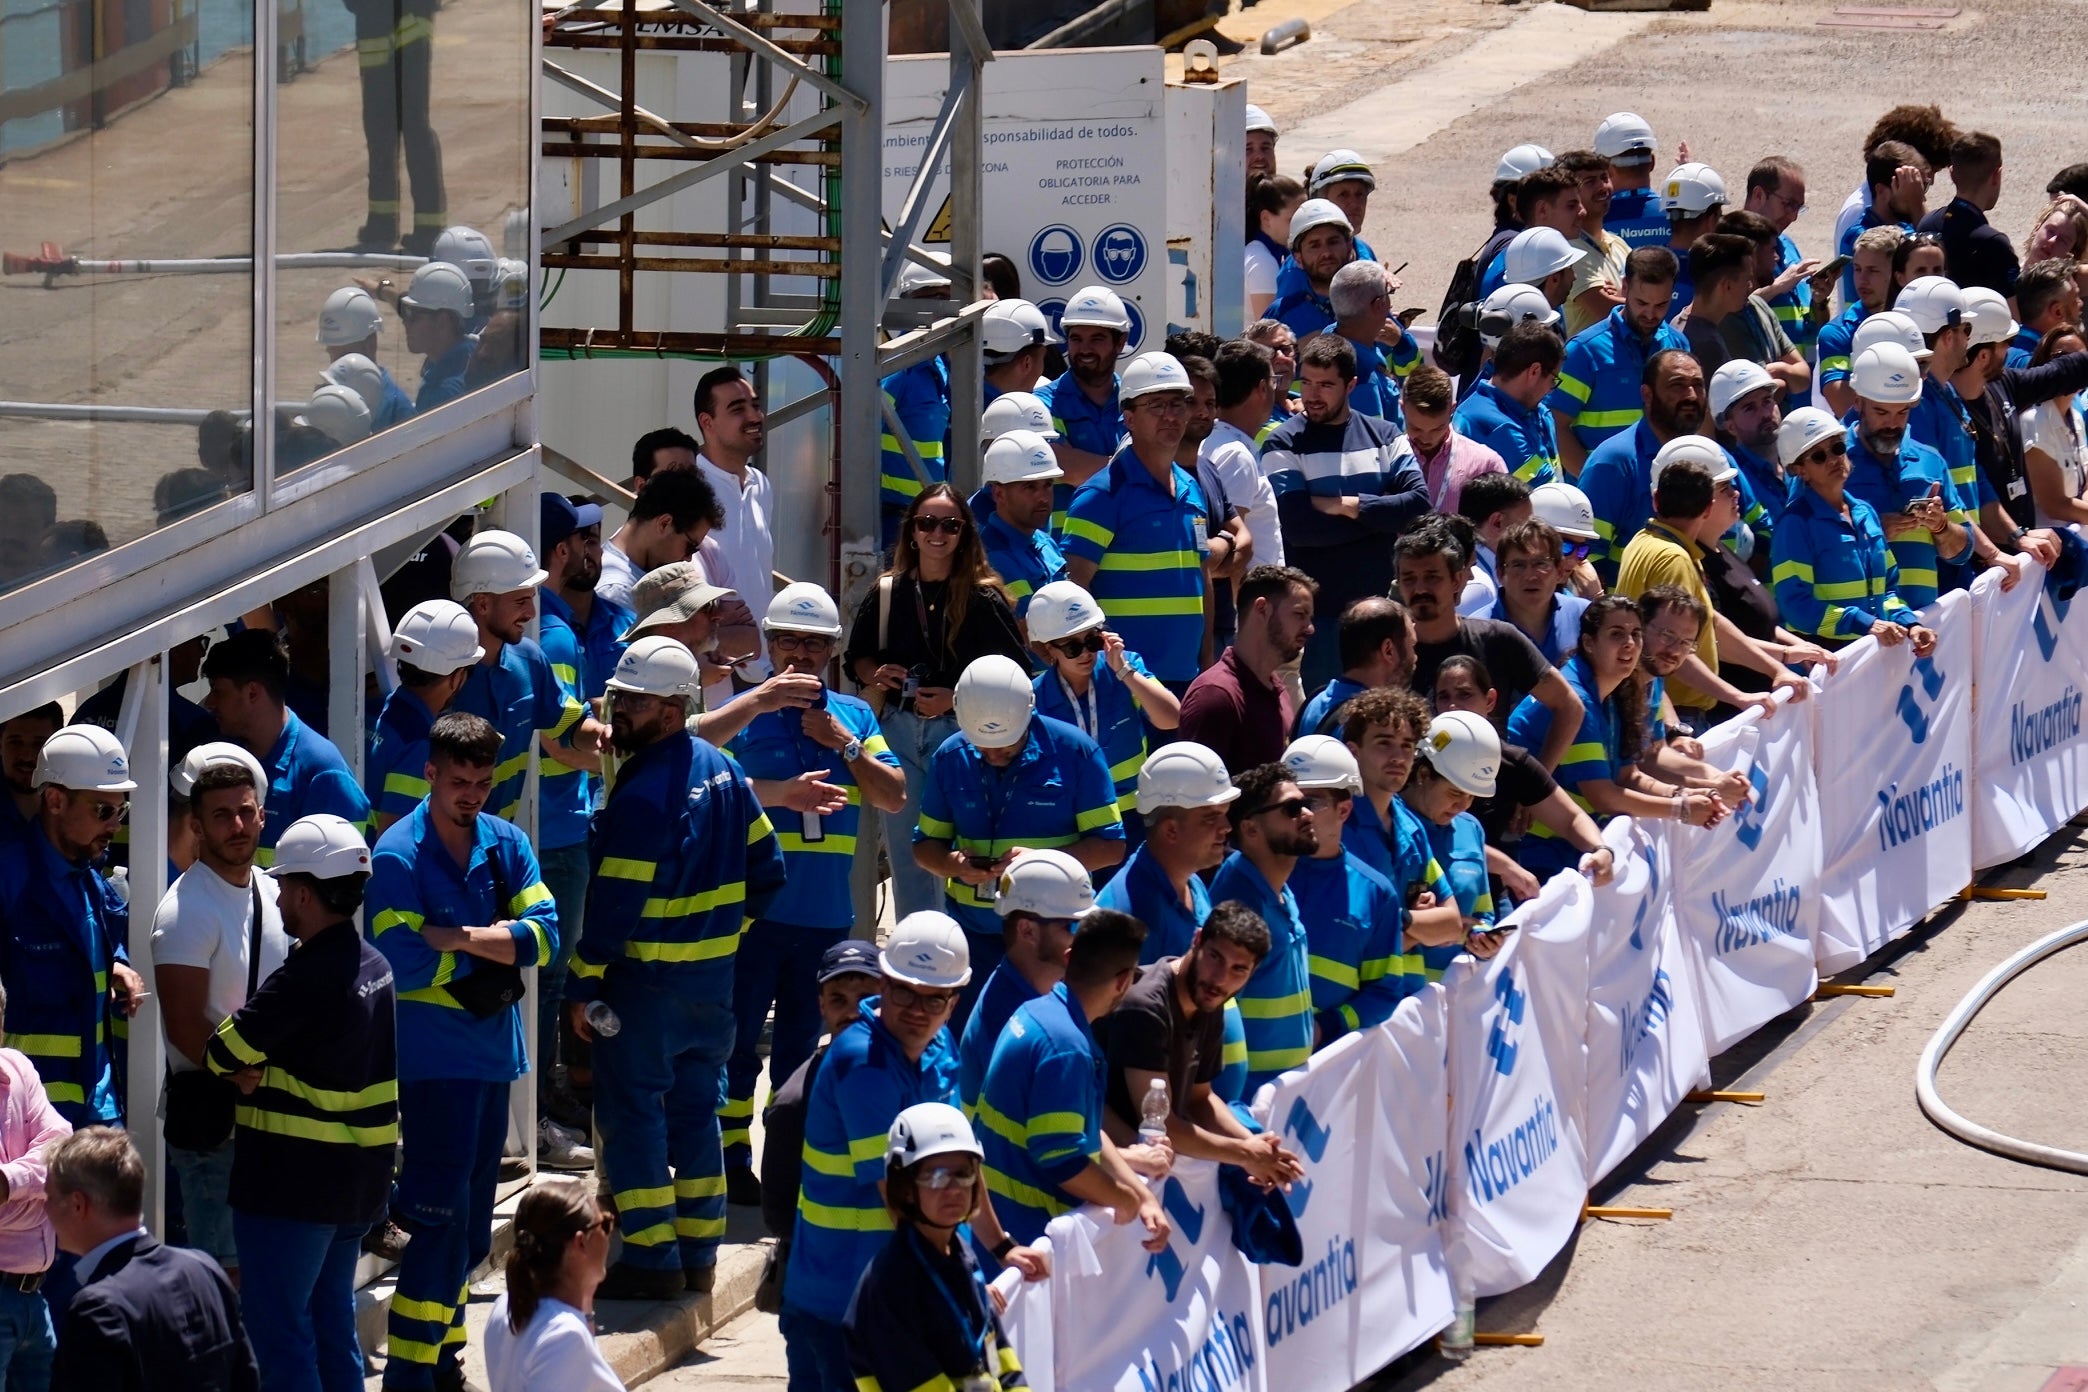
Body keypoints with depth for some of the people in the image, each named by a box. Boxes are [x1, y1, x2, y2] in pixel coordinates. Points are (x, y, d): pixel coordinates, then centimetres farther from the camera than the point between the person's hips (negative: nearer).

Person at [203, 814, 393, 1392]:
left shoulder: (306, 977, -21)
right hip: (360, 1174, 9)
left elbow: (224, 1052, -18)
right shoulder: (372, 966, 9)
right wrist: (261, 1074, -2)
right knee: (333, 1327, 15)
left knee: (278, 1329, -4)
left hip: (294, 1177, -9)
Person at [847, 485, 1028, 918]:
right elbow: (856, 656, 17)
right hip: (899, 730, 4)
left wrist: (955, 697, -16)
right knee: (904, 847, 9)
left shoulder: (982, 598, -4)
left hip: (960, 730, -4)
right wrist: (876, 675, -5)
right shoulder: (887, 593, 6)